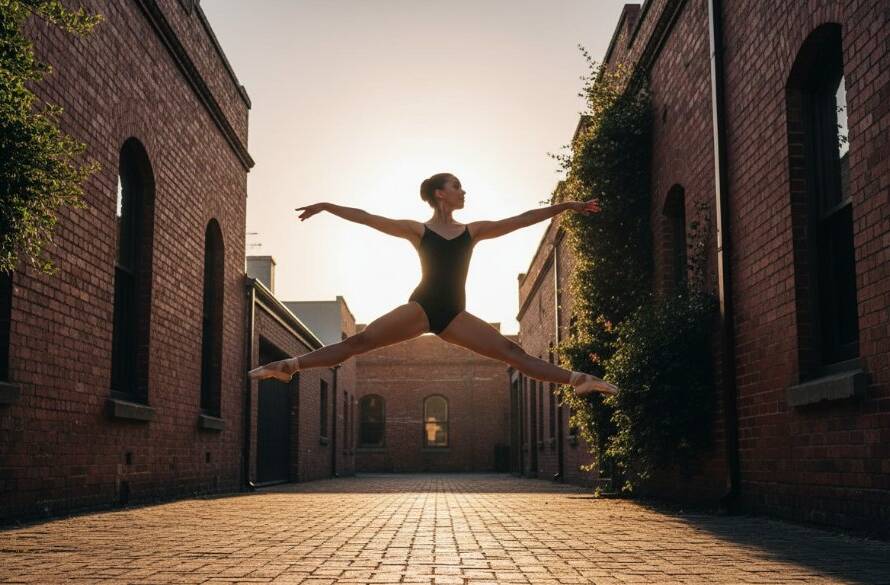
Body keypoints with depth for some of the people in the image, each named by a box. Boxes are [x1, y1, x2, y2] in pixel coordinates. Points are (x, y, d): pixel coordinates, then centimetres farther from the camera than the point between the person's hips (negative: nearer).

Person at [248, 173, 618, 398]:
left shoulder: (473, 231, 12)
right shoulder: (418, 231, 5)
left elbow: (522, 219, 11)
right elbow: (367, 218, 3)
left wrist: (565, 206, 10)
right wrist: (327, 207, -1)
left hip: (452, 314, 2)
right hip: (421, 307, -2)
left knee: (512, 352, -8)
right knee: (358, 342, -14)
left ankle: (577, 380, -13)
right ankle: (289, 366, -14)